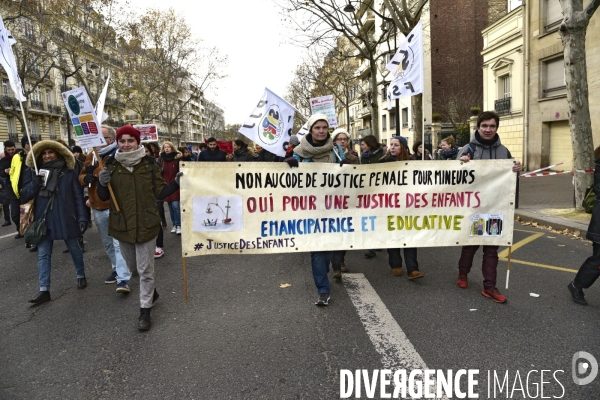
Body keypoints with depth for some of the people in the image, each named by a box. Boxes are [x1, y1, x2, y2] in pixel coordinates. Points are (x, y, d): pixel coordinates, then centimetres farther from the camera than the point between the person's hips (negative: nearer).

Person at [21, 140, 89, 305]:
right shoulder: (35, 173, 5)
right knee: (43, 255, 2)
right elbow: (24, 197, 1)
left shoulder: (68, 172, -1)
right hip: (43, 220, 2)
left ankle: (81, 275, 34)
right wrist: (35, 183, -16)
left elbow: (78, 196, -3)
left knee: (74, 249, 13)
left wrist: (82, 217, -10)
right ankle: (44, 290, 7)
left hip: (66, 219, -2)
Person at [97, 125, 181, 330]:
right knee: (134, 265, 22)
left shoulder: (149, 164, -6)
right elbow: (103, 197, 2)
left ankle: (145, 310, 18)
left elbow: (160, 192, -3)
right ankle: (151, 291, 47)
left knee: (145, 269, 5)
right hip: (122, 225, 3)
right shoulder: (111, 165, -2)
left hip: (145, 223, -3)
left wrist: (176, 183, -18)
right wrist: (102, 184, -18)